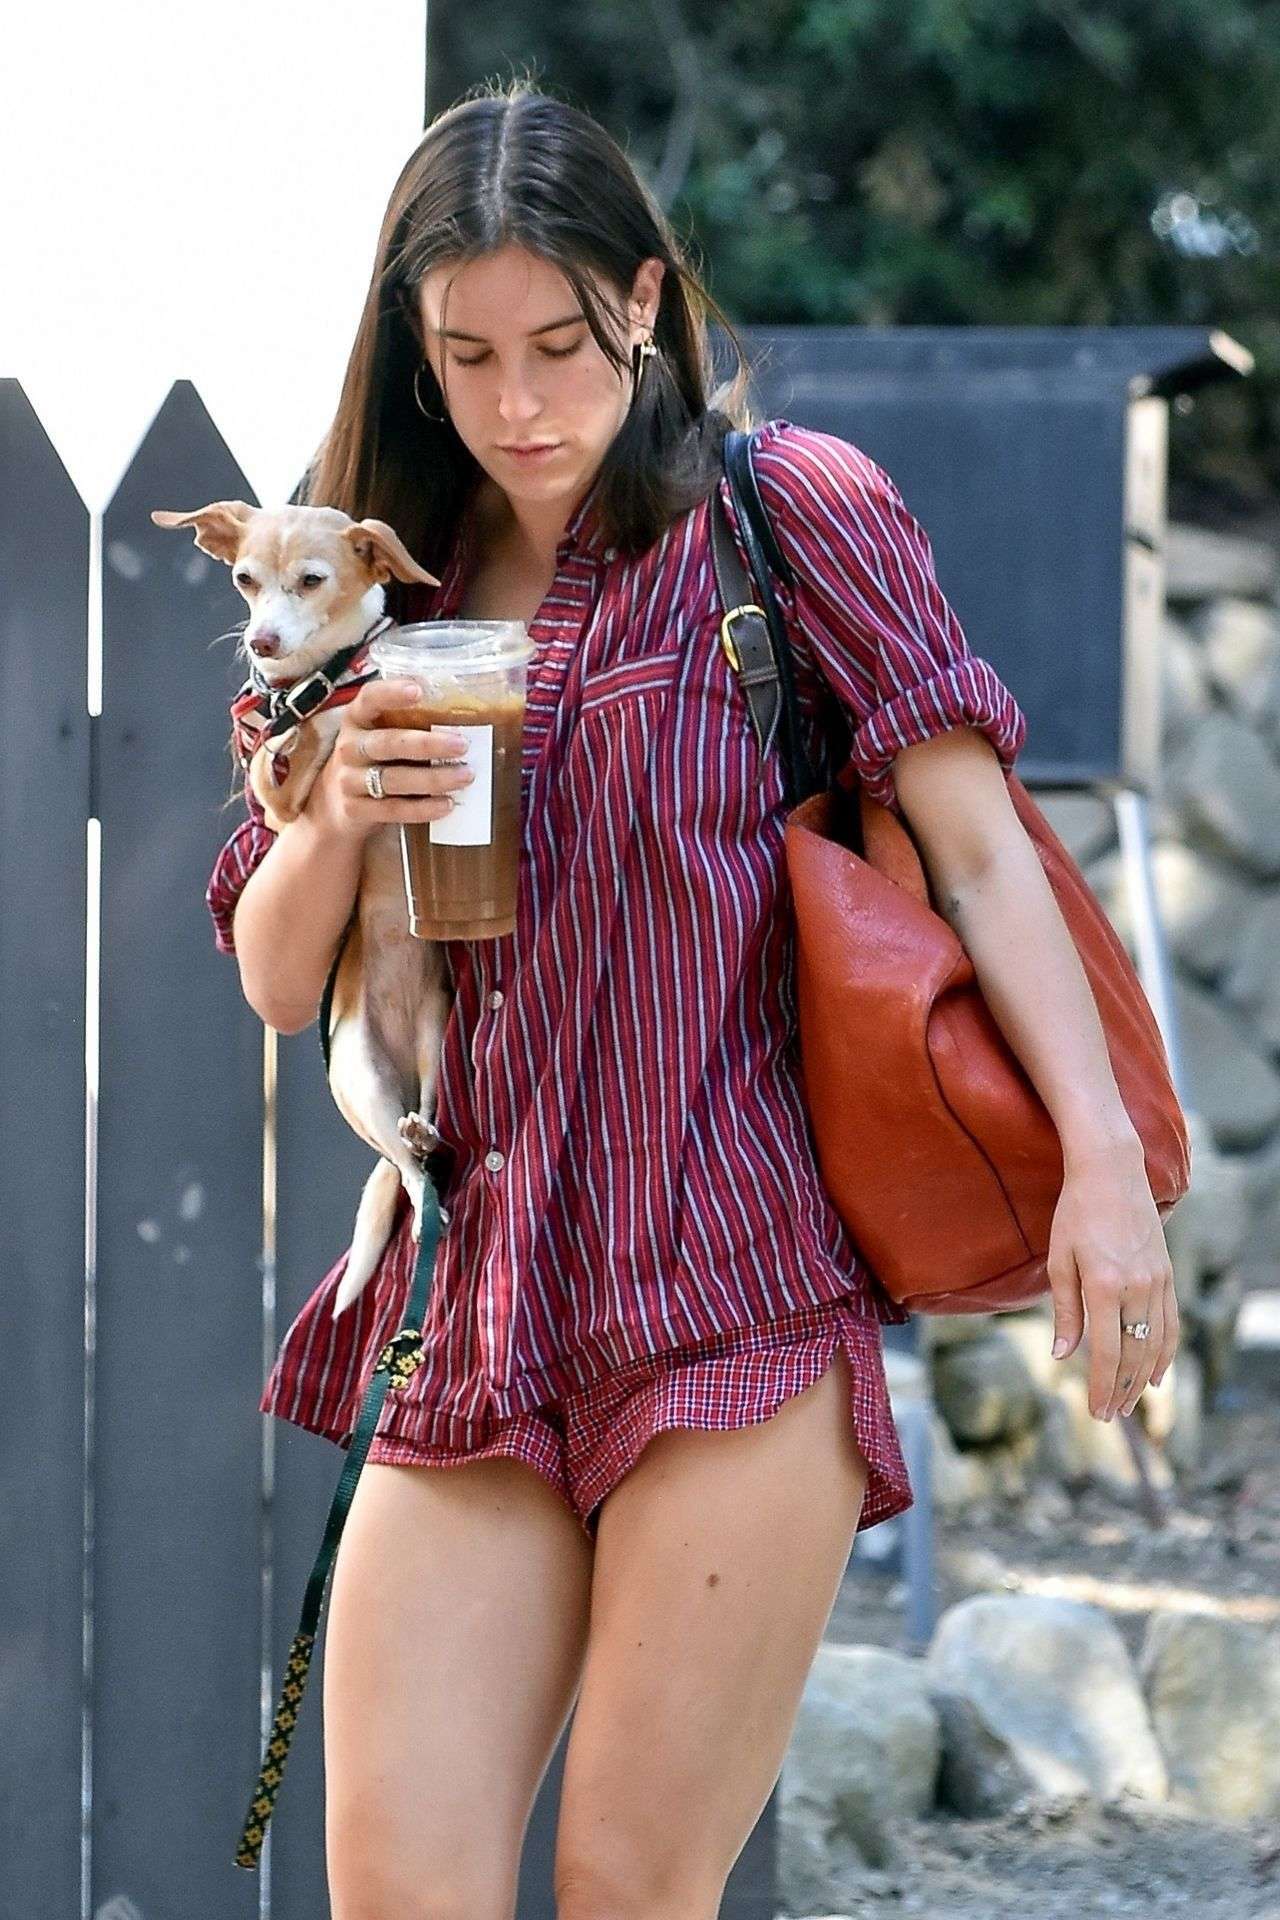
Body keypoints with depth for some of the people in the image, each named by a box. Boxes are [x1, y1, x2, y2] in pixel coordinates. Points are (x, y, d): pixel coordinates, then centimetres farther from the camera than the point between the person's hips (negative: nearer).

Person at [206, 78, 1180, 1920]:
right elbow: (273, 979, 15)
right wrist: (340, 817, -7)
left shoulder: (788, 506, 3)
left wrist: (1106, 1162, -15)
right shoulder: (400, 594, 16)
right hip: (477, 1325, 4)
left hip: (740, 1303, -4)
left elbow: (976, 840, -4)